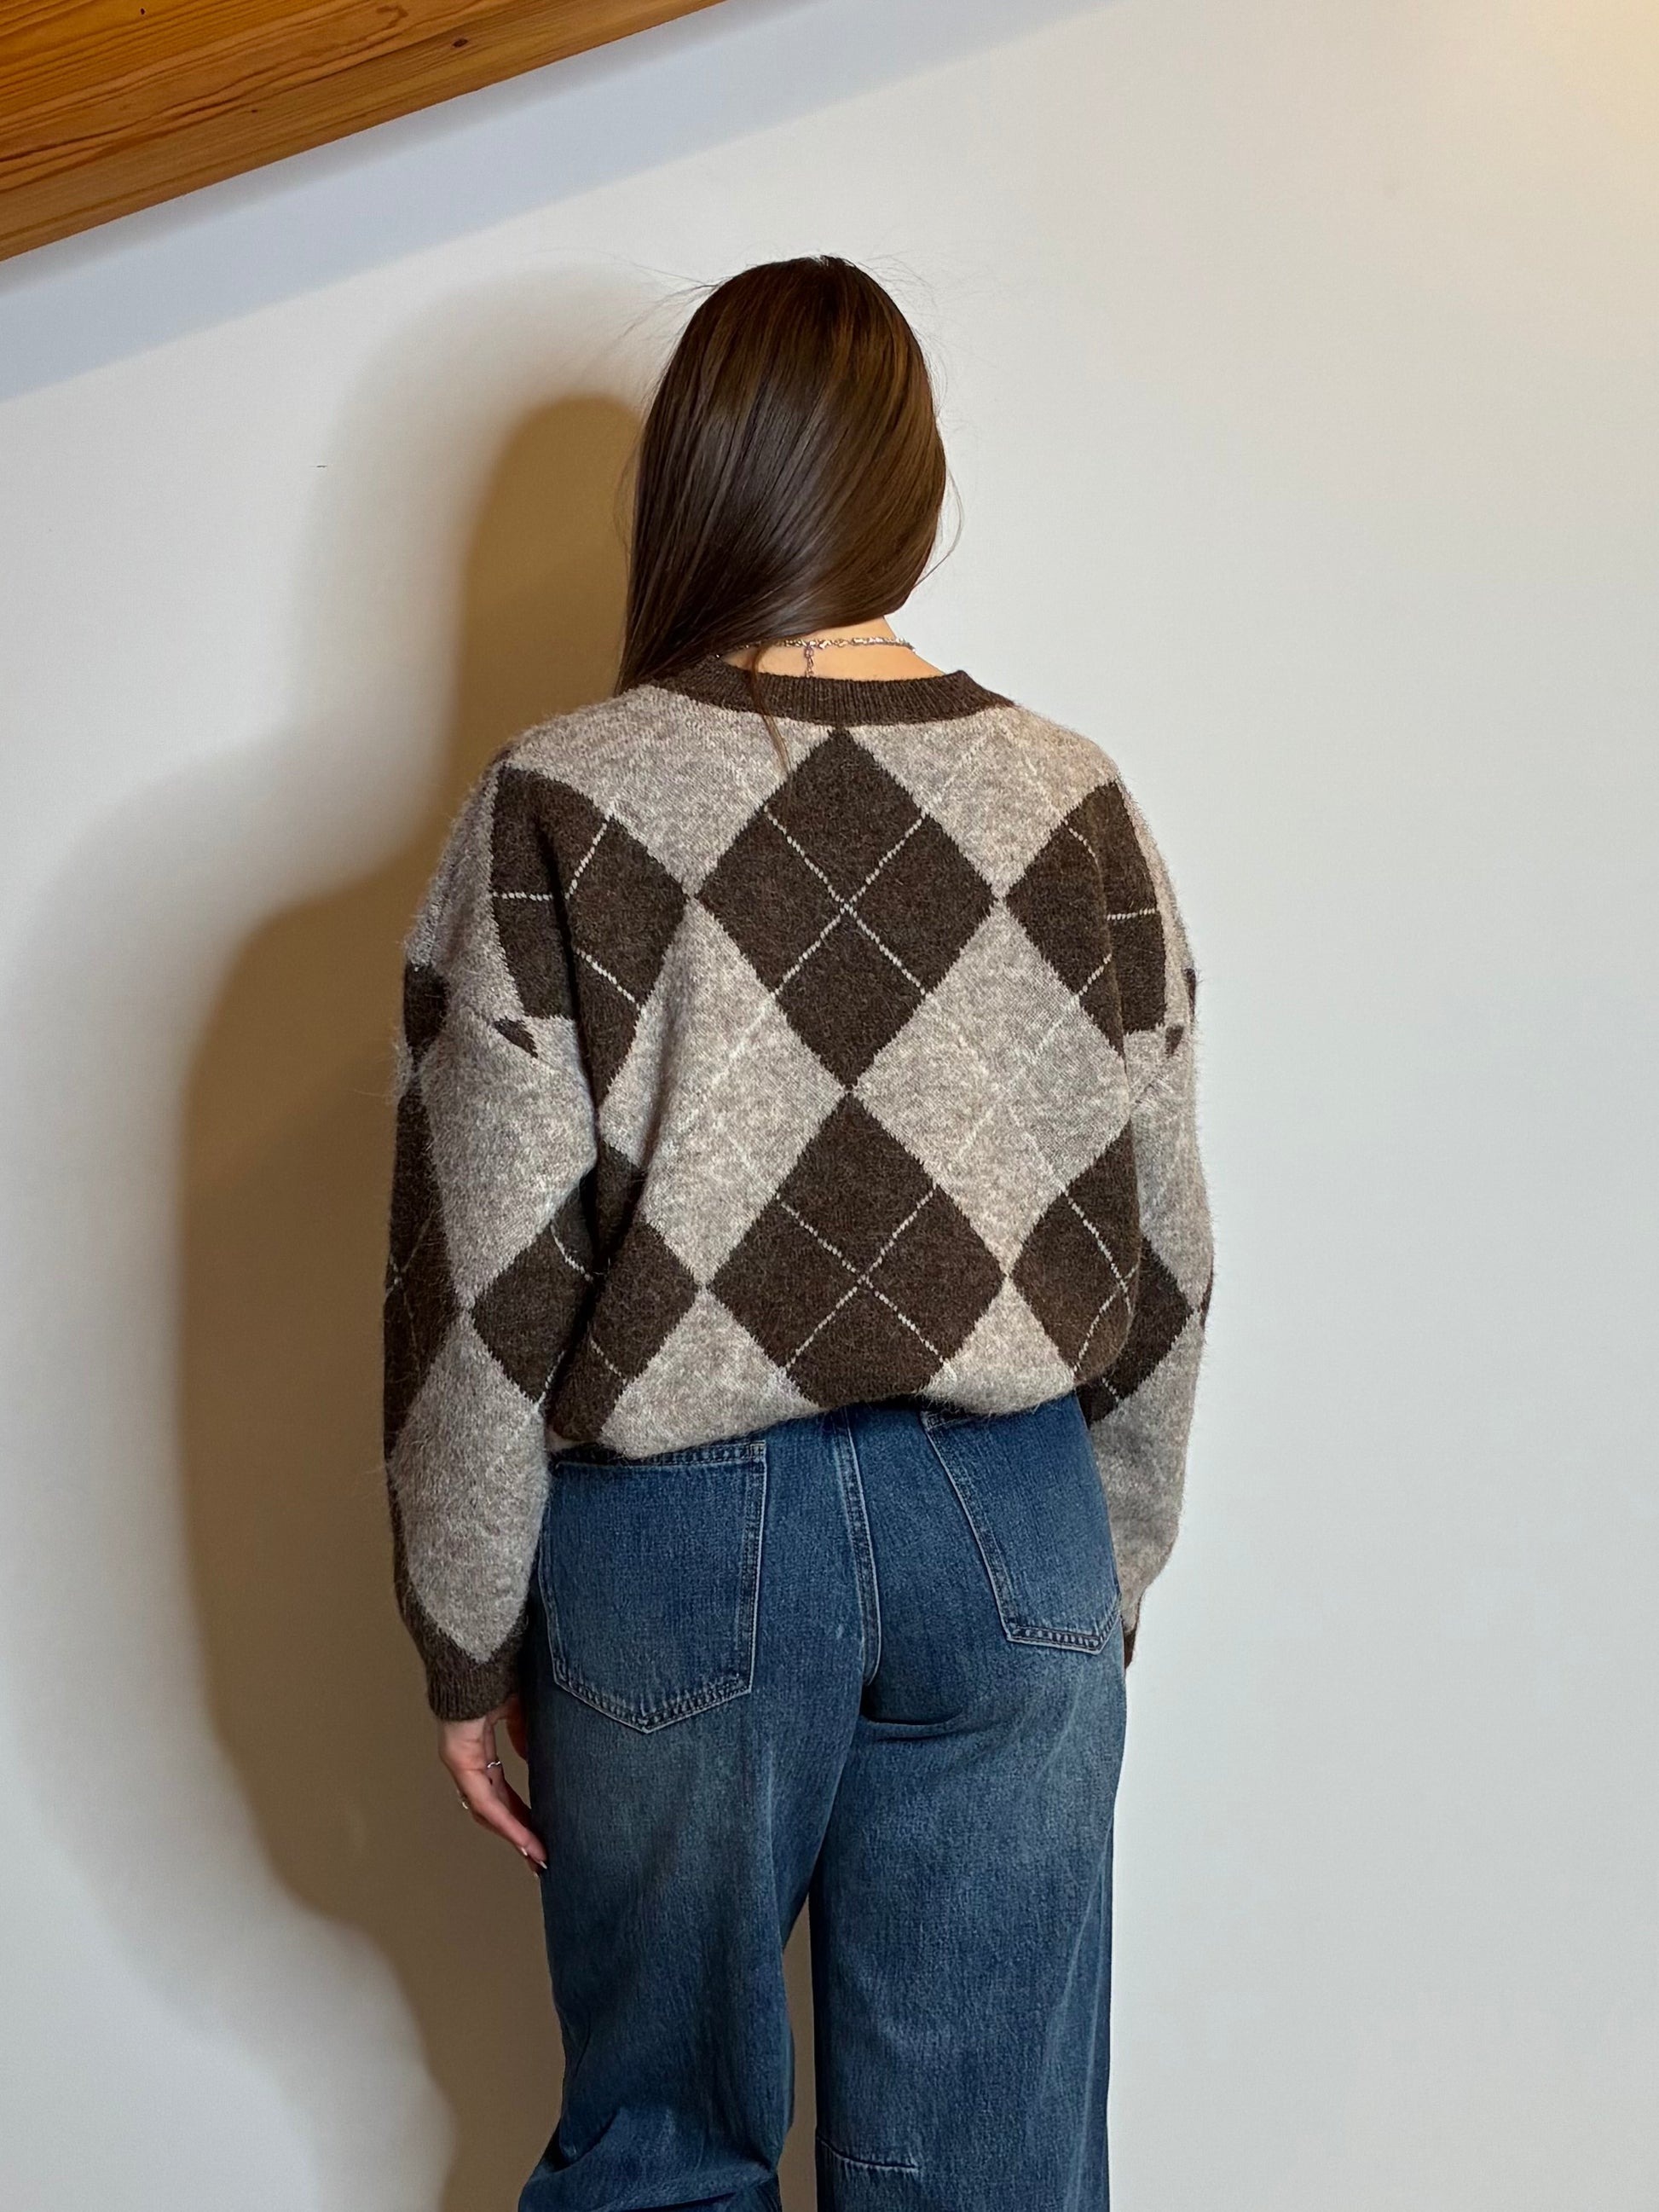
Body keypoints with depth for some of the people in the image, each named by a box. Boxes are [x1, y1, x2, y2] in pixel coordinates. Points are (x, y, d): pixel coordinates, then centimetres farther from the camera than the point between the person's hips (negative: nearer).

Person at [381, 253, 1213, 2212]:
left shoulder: (555, 816, -10)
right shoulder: (1075, 805, -1)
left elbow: (488, 1284, -9)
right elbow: (1159, 1258, 3)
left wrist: (469, 1647, 3)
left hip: (679, 1541, -2)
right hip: (1011, 1536, 3)